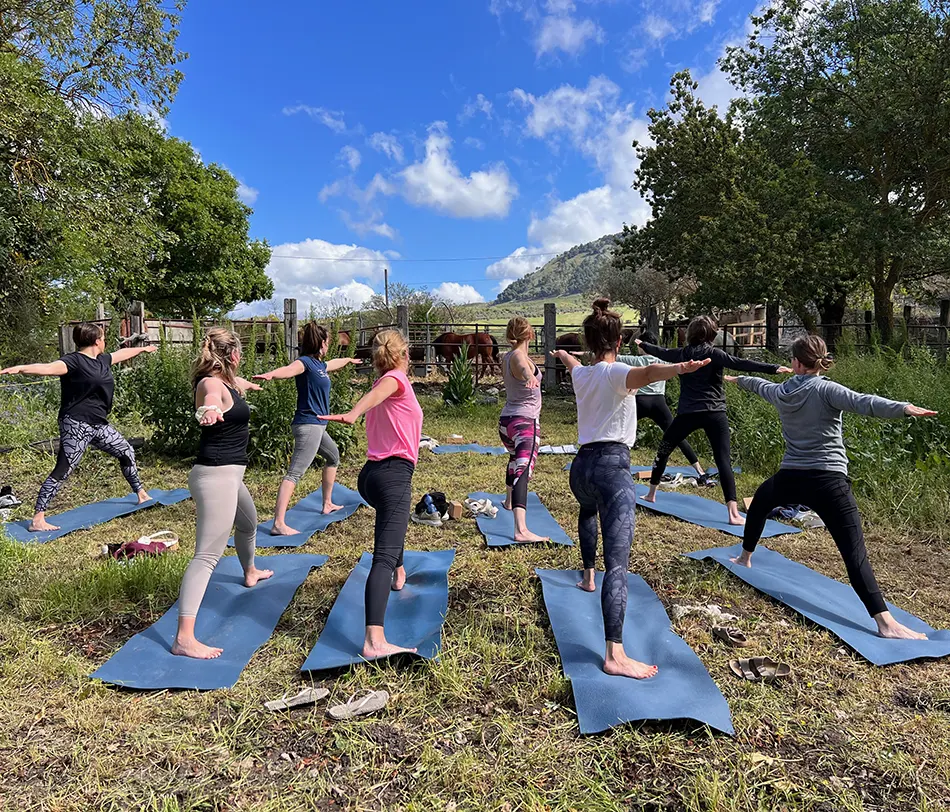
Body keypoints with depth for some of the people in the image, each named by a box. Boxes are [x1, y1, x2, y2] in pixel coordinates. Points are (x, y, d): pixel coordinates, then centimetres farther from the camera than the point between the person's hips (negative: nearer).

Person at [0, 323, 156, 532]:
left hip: (99, 424, 9)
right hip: (77, 425, -9)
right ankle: (37, 520, -5)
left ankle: (141, 495, 37)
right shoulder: (73, 361, -13)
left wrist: (143, 349, 48)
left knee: (127, 452, 19)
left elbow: (122, 353, 31)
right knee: (63, 471, -10)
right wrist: (20, 368, -49)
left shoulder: (102, 360, 12)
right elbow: (49, 368, -31)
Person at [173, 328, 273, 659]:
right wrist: (208, 413, -66)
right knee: (208, 555, -14)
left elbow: (237, 382, 39)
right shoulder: (211, 383, -16)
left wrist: (249, 384, 62)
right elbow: (210, 401, -42)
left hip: (228, 474, 11)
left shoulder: (227, 381, 12)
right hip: (215, 476, -11)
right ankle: (184, 638, -15)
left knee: (248, 524, 34)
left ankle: (250, 572, 62)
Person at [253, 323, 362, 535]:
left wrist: (349, 360, 59)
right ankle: (279, 524, -22)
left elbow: (333, 364, 39)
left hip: (317, 426, 11)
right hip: (308, 425, -11)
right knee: (295, 473, -16)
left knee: (333, 456, 30)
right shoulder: (305, 362, -12)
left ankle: (327, 504, 42)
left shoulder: (319, 364, 15)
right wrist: (270, 374, -56)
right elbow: (289, 369, -35)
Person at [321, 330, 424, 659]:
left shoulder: (386, 380, 18)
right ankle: (374, 641, -30)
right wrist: (353, 413, -49)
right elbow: (376, 394, -29)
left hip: (372, 472, 10)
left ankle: (398, 573, 60)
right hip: (394, 474, -10)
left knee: (393, 517, 40)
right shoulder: (396, 378, -4)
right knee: (384, 556, -20)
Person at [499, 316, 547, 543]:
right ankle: (521, 530, -31)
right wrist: (530, 378, -63)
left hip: (506, 420, 9)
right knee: (523, 470, -20)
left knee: (515, 459, 32)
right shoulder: (519, 357, -14)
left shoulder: (506, 358, 12)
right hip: (526, 422, -9)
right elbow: (523, 367, -40)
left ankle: (510, 501, 53)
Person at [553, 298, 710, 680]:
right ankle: (615, 654, -20)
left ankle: (588, 577, 52)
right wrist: (679, 368, -51)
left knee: (589, 508, 42)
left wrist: (562, 354, 65)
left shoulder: (580, 374, 14)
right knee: (617, 563, -14)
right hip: (613, 467, -7)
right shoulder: (615, 373, -5)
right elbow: (646, 373, -30)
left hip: (582, 466, 7)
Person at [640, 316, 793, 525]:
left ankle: (651, 493, 33)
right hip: (714, 414, -3)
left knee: (664, 450, 21)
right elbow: (741, 364, -17)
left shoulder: (683, 353, 8)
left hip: (688, 413, 3)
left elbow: (661, 352, 26)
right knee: (724, 460, -7)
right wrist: (773, 368, -24)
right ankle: (733, 513, -16)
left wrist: (643, 345, 46)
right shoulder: (714, 354, -3)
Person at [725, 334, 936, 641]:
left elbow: (760, 385, 31)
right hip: (828, 481, -4)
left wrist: (736, 379, 52)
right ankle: (885, 622, -18)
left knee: (759, 502, 36)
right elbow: (863, 403, -24)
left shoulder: (781, 392, 9)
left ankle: (745, 558, 54)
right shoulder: (825, 390, -6)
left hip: (789, 478, 5)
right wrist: (904, 408, -37)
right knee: (855, 552, -10)